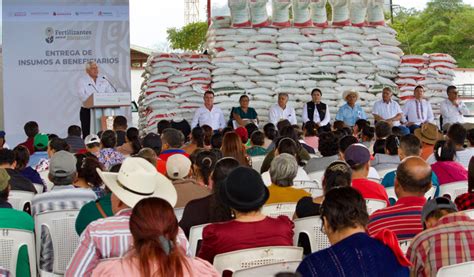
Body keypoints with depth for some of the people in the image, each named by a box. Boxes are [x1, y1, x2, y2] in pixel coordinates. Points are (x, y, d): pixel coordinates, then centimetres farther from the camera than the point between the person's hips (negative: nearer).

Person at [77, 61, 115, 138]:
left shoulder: (103, 79, 13)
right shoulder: (83, 81, 3)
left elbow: (111, 92, 6)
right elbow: (81, 95, -11)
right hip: (87, 111, -3)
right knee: (87, 135, -4)